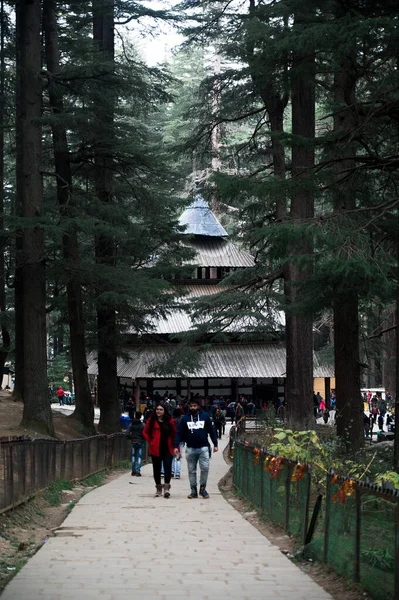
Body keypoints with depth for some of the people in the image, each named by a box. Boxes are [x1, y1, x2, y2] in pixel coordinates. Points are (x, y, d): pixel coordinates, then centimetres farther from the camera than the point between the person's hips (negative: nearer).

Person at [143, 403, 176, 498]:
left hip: (167, 449, -1)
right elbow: (145, 432, 10)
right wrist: (150, 442, -1)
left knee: (168, 467, -15)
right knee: (157, 469, 9)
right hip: (155, 449, 1)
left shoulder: (170, 421, 3)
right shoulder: (151, 421, 3)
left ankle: (166, 487, -16)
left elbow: (174, 434, 7)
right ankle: (158, 488, 21)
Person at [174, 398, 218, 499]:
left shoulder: (205, 416, 3)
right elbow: (179, 433, 4)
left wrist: (215, 444, 1)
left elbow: (211, 431, 5)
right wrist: (176, 446, -5)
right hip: (190, 449, 2)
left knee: (205, 468, -11)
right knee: (191, 471, 6)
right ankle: (193, 490, 15)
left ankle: (203, 488, 6)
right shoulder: (185, 418, 5)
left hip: (203, 448, -2)